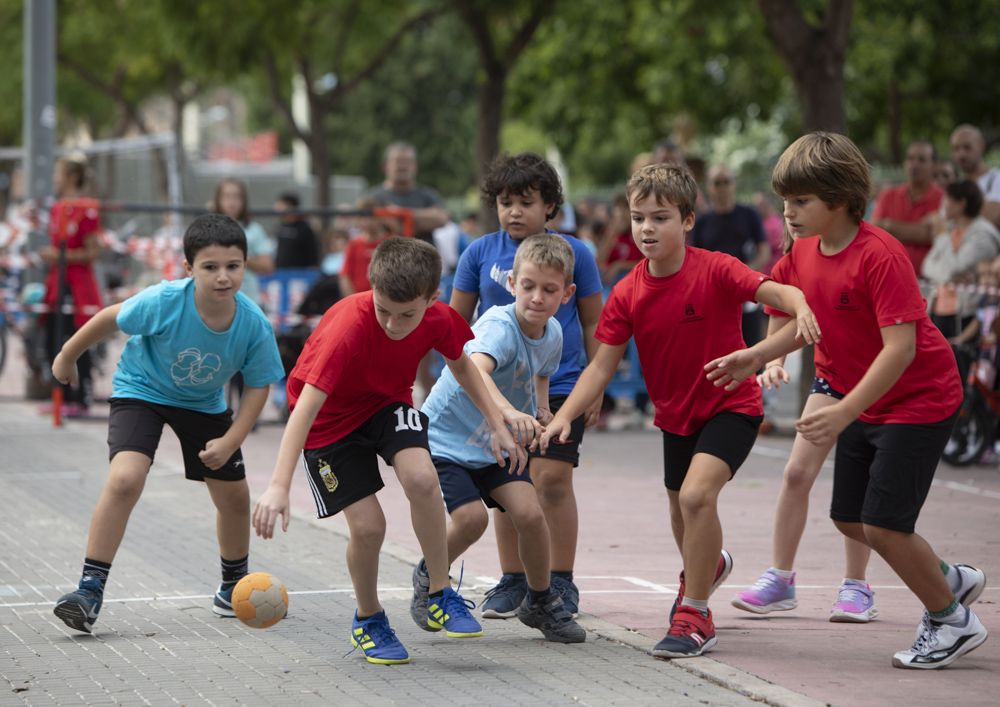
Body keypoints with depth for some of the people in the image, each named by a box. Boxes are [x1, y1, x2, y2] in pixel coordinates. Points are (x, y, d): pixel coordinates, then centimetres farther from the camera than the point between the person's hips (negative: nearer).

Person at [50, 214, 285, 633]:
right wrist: (67, 357, 0)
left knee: (234, 496, 9)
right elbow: (110, 318, -15)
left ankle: (233, 589, 35)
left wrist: (230, 441, -20)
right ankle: (90, 590, -19)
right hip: (142, 390, -4)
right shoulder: (163, 302, -33)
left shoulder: (255, 325, -25)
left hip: (205, 404, 4)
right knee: (125, 479, -25)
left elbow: (258, 386, -10)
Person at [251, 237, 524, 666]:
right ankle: (368, 621, 16)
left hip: (388, 403, 3)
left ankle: (440, 596, -8)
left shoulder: (438, 319, -21)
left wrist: (497, 425, 0)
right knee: (368, 525, -13)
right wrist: (278, 487, -50)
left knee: (421, 478, -26)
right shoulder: (348, 326, -37)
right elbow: (306, 405, -42)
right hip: (330, 419, -3)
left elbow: (460, 364, 5)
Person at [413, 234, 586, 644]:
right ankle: (429, 578, 9)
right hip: (444, 437, -6)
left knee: (529, 512, -13)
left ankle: (541, 602, 10)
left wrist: (541, 410, -1)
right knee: (471, 517, -23)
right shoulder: (499, 326, -29)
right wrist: (510, 413, -68)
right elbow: (477, 370, -51)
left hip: (495, 443, 6)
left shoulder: (552, 334, -5)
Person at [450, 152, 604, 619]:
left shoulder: (574, 253, -1)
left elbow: (592, 324, 7)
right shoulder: (480, 254, 2)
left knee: (552, 480, -7)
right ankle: (512, 581, 17)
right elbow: (457, 323, 10)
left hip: (560, 386, -2)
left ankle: (560, 583, 4)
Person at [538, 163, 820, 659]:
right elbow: (602, 366, -7)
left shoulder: (715, 271, -20)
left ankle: (694, 615, -13)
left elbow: (776, 291, -32)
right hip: (675, 413, 5)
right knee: (682, 512, 21)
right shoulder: (627, 294, -8)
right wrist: (565, 415, -20)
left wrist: (800, 307, -55)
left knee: (696, 493, -26)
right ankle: (705, 567, 58)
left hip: (731, 404, -5)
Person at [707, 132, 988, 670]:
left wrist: (844, 412, -35)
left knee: (882, 524, -11)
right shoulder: (803, 253, -2)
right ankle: (951, 581, 31)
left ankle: (950, 620, 11)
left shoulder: (879, 255, -27)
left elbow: (901, 346, -32)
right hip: (864, 403, 9)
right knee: (849, 519, 11)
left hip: (919, 399, -9)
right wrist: (754, 356, -1)